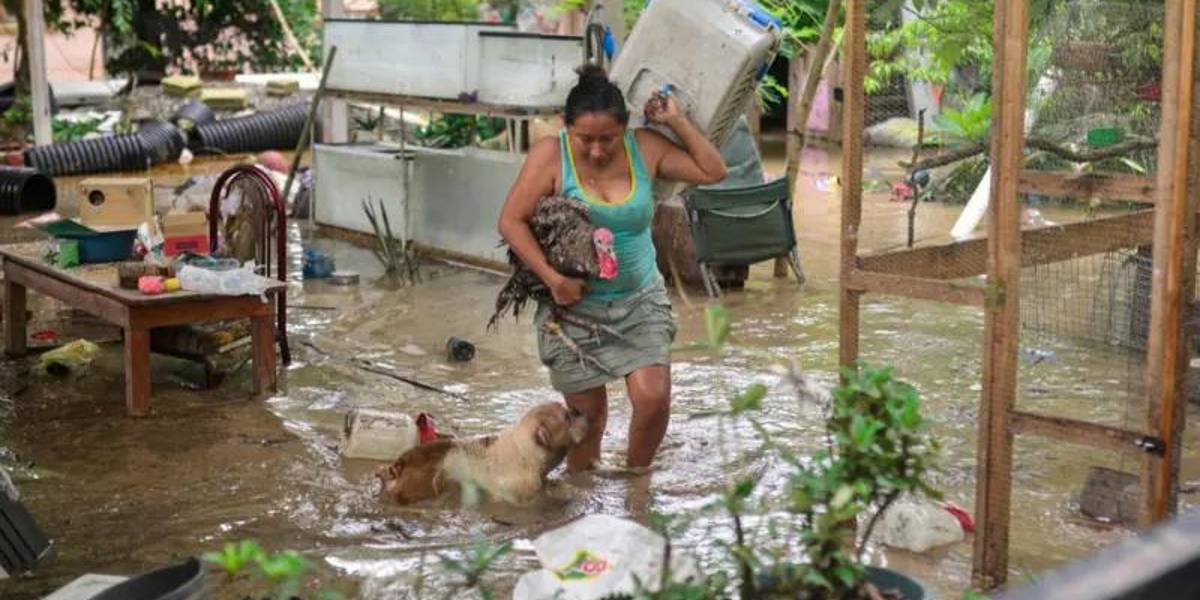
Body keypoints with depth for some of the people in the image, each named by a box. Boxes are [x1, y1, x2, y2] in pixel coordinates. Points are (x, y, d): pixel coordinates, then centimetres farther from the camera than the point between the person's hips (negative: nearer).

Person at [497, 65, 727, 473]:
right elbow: (511, 221, -16)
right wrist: (553, 279, -23)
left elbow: (713, 172, 2)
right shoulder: (551, 154, -13)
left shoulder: (645, 147, -3)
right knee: (588, 414, 5)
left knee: (654, 398, -10)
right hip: (575, 306, -2)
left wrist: (676, 121, -7)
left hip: (641, 301, 2)